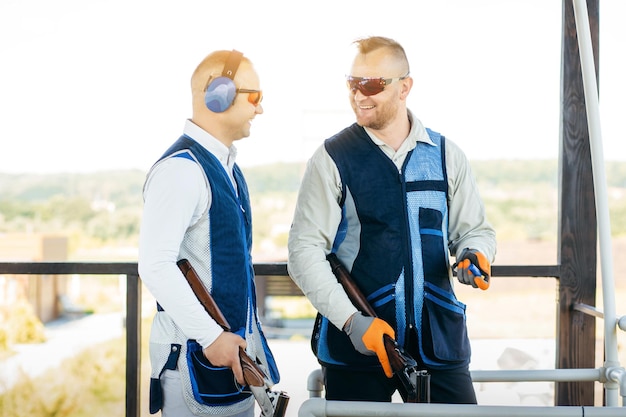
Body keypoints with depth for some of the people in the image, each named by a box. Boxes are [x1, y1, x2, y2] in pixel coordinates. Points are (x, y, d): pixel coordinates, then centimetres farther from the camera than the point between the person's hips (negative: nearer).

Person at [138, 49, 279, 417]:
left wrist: (247, 334, 17)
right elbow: (155, 266, -23)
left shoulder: (227, 166, 12)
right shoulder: (181, 169, -17)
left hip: (236, 345, 9)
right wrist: (211, 336, -21)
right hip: (195, 354, -9)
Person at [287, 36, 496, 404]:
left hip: (438, 337, 2)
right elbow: (305, 251, -6)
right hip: (355, 344, -2)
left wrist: (475, 253, -8)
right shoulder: (333, 159, -1)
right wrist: (351, 320, -16)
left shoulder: (447, 156, 8)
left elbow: (475, 229, 16)